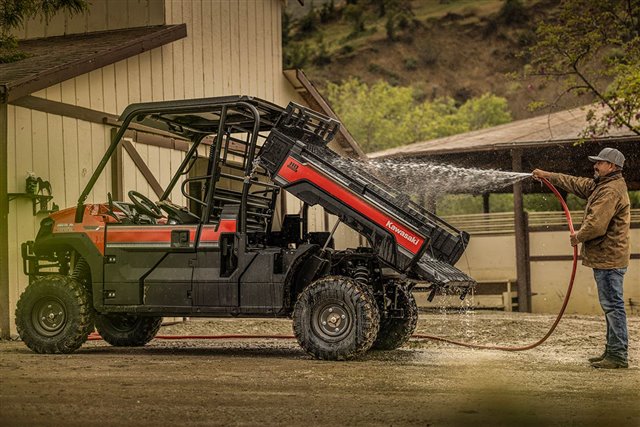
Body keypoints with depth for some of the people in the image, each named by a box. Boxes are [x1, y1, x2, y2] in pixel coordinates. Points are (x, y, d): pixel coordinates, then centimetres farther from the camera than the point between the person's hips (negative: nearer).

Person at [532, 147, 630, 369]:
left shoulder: (611, 191, -17)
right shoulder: (601, 185, 17)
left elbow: (596, 225, -24)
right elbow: (576, 184, 29)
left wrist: (578, 237, -6)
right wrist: (548, 176, 30)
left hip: (608, 259, -11)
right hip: (605, 258, 11)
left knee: (613, 306, -9)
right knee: (611, 306, 13)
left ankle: (618, 356, -8)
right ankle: (612, 351, 19)